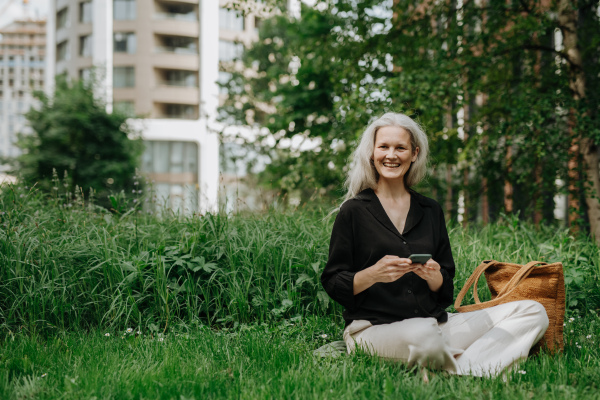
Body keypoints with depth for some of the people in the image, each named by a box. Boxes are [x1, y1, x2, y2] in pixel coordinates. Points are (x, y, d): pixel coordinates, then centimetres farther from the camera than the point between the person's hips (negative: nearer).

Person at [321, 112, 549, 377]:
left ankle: (466, 370, -27)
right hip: (373, 329, -5)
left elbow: (446, 291, 15)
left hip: (436, 324, 6)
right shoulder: (354, 211, 2)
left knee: (532, 312, -9)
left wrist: (434, 276, -9)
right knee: (422, 335, -41)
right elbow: (332, 284, -1)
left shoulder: (430, 211, 15)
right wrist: (373, 274, -20)